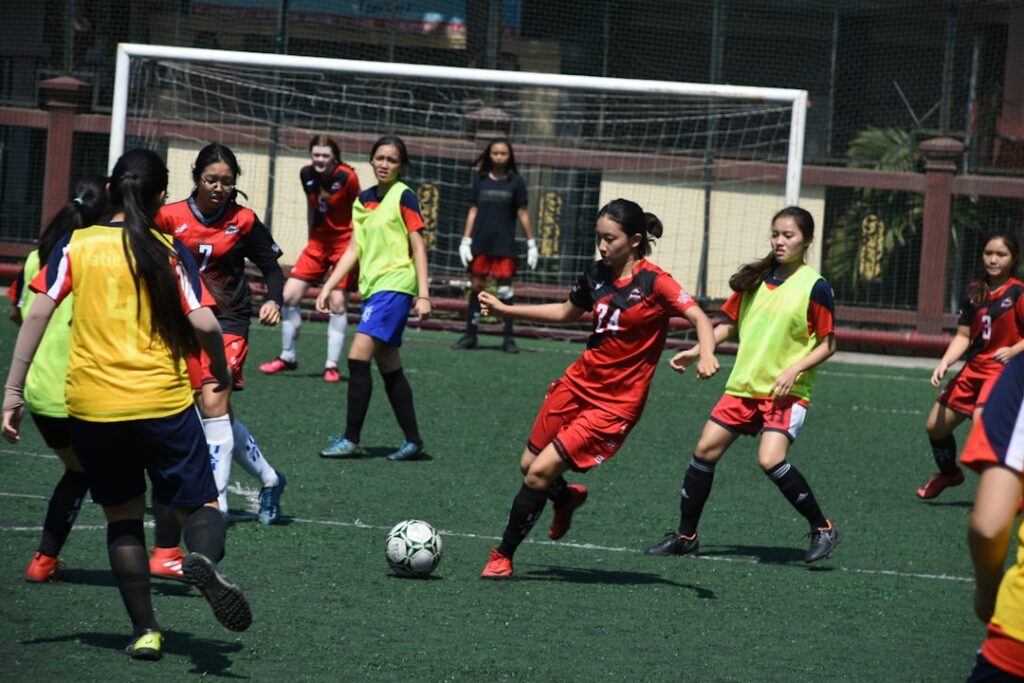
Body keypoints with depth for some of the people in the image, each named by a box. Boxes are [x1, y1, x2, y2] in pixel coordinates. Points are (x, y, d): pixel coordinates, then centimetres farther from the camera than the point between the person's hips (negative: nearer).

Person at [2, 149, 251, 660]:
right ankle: (205, 560, -27)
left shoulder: (76, 246, 3)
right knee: (200, 506, 8)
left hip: (91, 406, 1)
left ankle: (144, 631, 8)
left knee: (123, 516, 17)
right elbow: (203, 324, -8)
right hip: (163, 402, -1)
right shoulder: (170, 252, 1)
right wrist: (222, 374, 11)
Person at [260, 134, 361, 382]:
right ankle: (288, 357, 15)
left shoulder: (347, 178, -18)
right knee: (289, 295, -1)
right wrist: (310, 239, 15)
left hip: (345, 242, -5)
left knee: (337, 303, -10)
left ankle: (332, 365, 0)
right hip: (319, 241, 5)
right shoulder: (307, 175, -3)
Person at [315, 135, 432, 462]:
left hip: (395, 285, -7)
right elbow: (354, 250, 17)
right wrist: (328, 287, 11)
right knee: (389, 368, 8)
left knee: (358, 358, -15)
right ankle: (412, 441, 14)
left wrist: (423, 294, -14)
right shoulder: (363, 199, 13)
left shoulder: (403, 197, -6)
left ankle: (351, 439, -13)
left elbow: (419, 247, -8)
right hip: (372, 287, 7)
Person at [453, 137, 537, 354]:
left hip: (504, 244, -2)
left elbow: (522, 213, 3)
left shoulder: (515, 182, 2)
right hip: (480, 243, 2)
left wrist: (531, 244, 1)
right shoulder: (480, 180, 8)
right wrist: (465, 241, 4)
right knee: (476, 286, 4)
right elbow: (473, 211, 10)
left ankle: (508, 337, 0)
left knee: (505, 287, -4)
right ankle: (470, 335, 10)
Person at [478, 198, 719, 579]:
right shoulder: (597, 275, 4)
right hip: (578, 383, 7)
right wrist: (504, 310, 21)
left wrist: (706, 355, -44)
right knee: (528, 464, 14)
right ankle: (566, 498, 49)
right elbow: (567, 313, 22)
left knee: (539, 474, -11)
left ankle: (502, 557, 5)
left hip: (615, 403, -7)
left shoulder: (654, 282, -16)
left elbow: (699, 318, -23)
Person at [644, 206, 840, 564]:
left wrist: (794, 369, -19)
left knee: (771, 459, -23)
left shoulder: (814, 287, -8)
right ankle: (685, 536, 14)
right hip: (743, 384, 6)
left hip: (786, 393, -6)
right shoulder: (754, 279, 7)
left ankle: (822, 529, -8)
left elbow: (827, 345, -6)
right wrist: (696, 351, 7)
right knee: (705, 450, 1)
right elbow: (729, 324, 18)